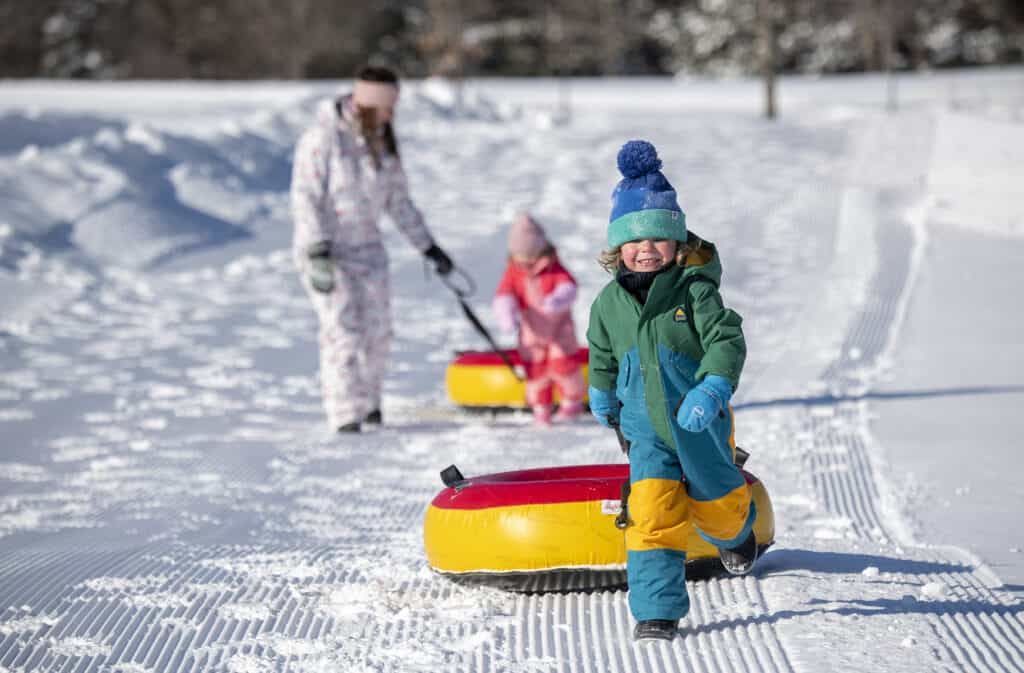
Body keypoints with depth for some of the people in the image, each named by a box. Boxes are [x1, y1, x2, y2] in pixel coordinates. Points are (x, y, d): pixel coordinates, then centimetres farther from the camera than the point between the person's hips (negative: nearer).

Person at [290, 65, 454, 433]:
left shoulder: (383, 143, 5)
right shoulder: (323, 138, -16)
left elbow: (398, 200, 14)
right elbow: (305, 198, -18)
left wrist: (428, 247, 14)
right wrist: (318, 253, -25)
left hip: (367, 247, 7)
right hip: (326, 249, -6)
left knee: (377, 330, 6)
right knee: (343, 330, -13)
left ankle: (367, 401, 26)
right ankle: (346, 414, -11)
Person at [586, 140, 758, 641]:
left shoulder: (694, 290, -14)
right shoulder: (609, 302, -1)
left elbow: (727, 340, -20)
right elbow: (603, 354, 18)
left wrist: (712, 390, -33)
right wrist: (601, 396, 31)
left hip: (699, 422, -2)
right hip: (646, 427, 2)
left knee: (714, 505, 18)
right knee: (651, 515, -12)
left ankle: (736, 531, 56)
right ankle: (657, 610, -7)